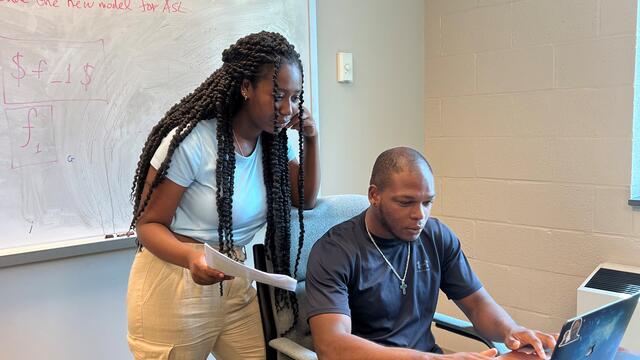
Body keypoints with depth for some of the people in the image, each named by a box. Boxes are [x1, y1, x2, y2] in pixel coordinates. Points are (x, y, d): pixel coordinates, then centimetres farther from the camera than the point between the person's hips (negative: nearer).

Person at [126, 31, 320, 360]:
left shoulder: (275, 142, 1)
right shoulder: (192, 141, -21)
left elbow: (306, 200, 10)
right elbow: (148, 224, -14)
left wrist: (310, 139, -2)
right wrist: (191, 256, -34)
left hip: (234, 284, 6)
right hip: (172, 288, -5)